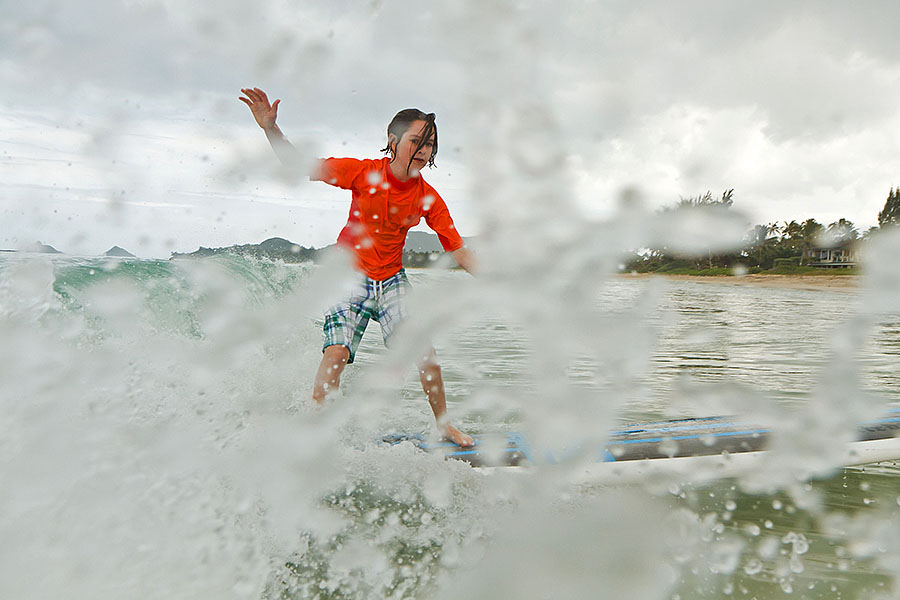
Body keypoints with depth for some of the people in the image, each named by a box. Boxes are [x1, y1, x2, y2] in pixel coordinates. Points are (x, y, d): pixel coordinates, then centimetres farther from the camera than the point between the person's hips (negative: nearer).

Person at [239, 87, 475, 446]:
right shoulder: (363, 172, -12)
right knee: (337, 351, -20)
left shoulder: (428, 199, -6)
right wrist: (270, 128, -20)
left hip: (392, 281, 2)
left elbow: (459, 251, -3)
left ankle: (444, 425, 10)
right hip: (350, 275, -2)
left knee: (424, 351, -10)